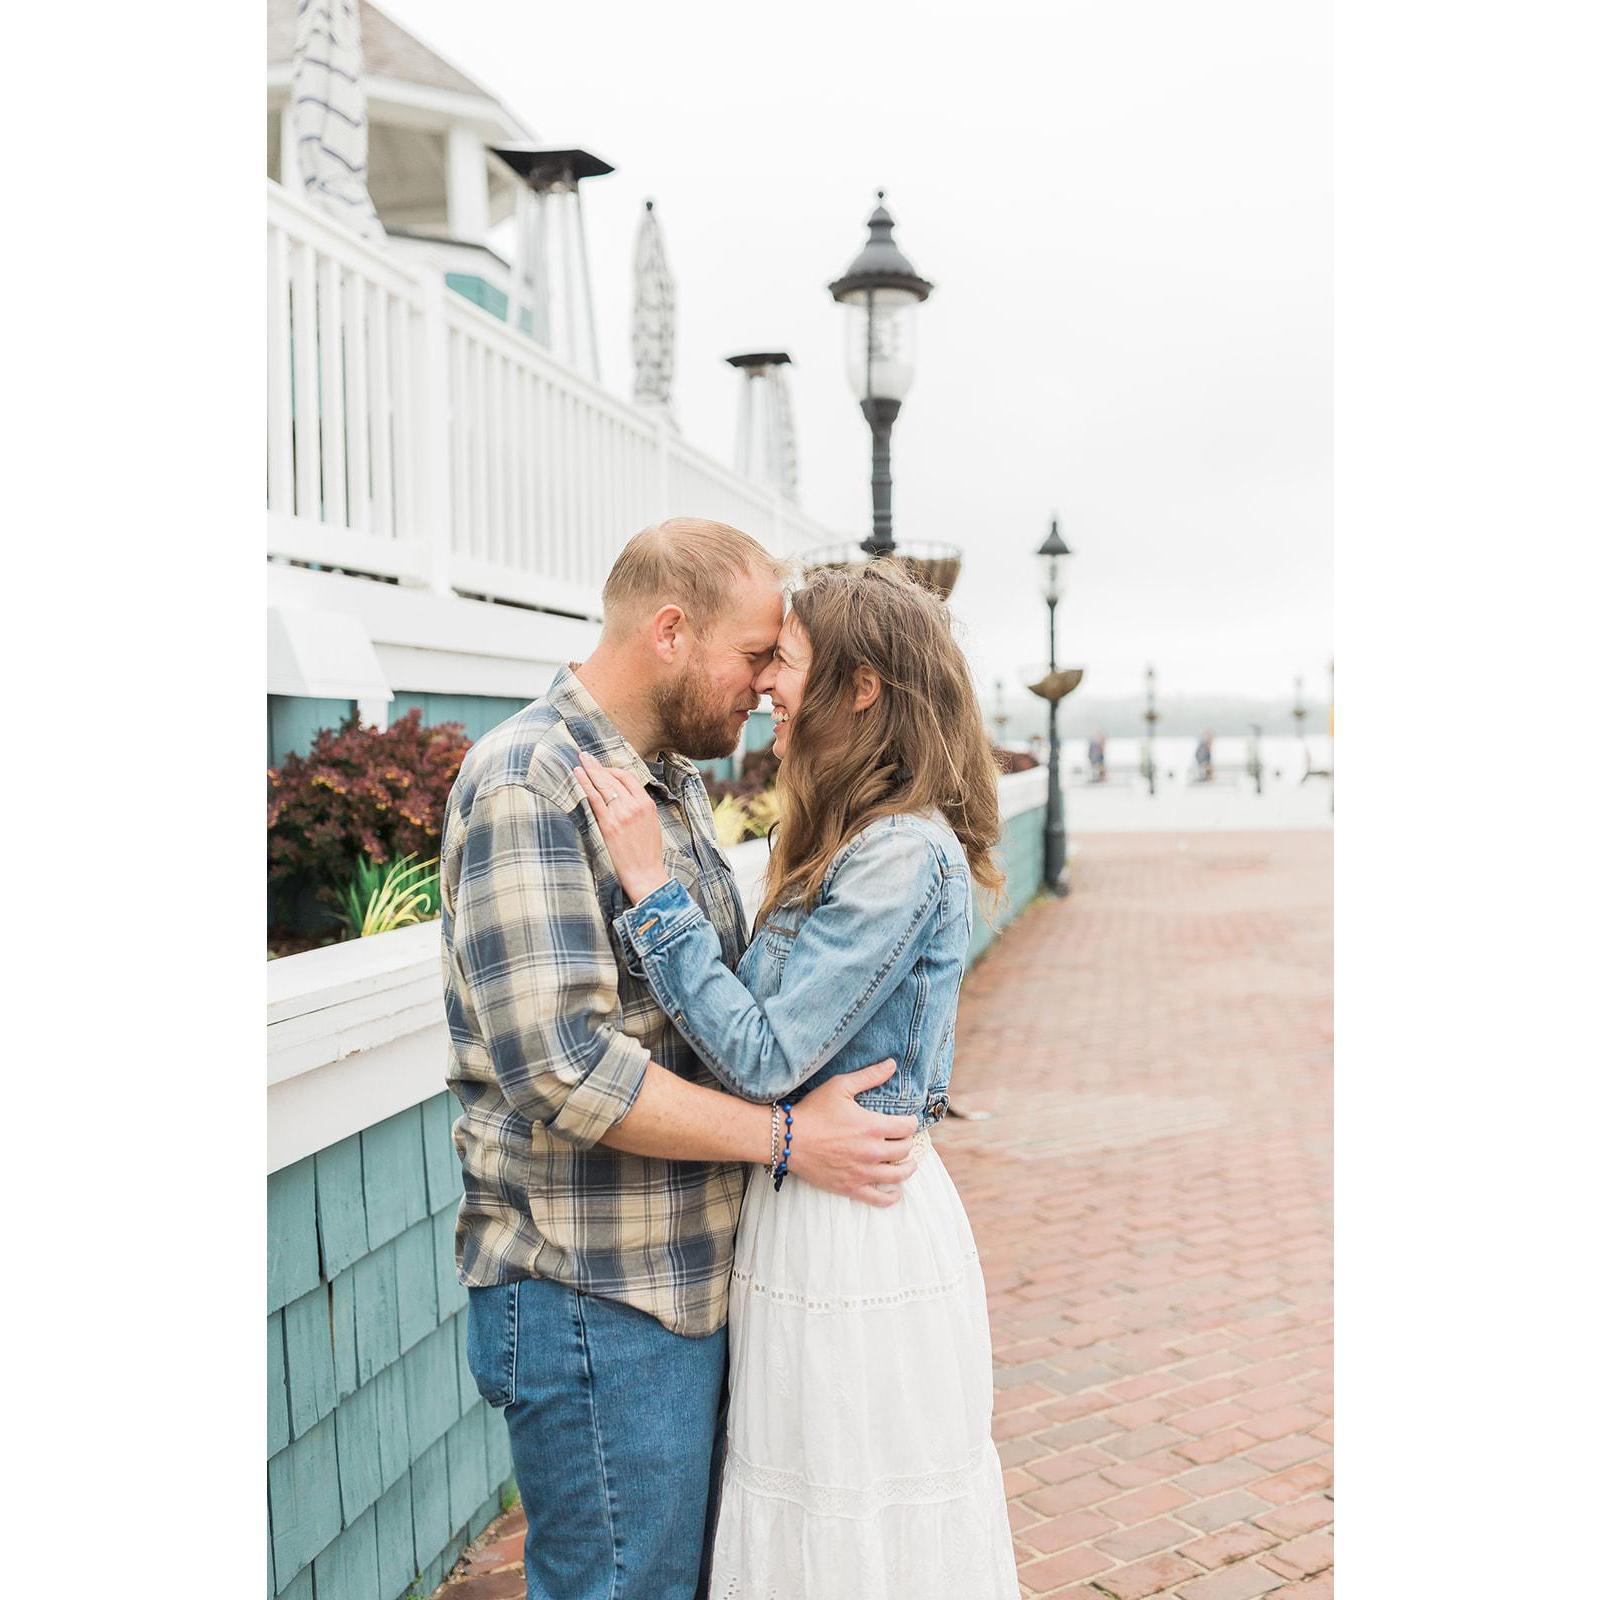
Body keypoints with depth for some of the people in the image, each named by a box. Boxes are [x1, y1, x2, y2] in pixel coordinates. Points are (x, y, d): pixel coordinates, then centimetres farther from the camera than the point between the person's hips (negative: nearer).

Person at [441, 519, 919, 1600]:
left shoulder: (676, 782, 12)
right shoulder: (527, 783, -18)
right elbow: (562, 1067, -26)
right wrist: (786, 1137, -19)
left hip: (696, 1277, 9)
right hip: (594, 1302, -9)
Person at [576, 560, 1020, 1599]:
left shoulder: (902, 854, -21)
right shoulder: (852, 840, 9)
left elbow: (767, 1055, -23)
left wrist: (652, 883, -23)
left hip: (857, 1230, -9)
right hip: (808, 1211, 9)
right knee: (818, 1512, 22)